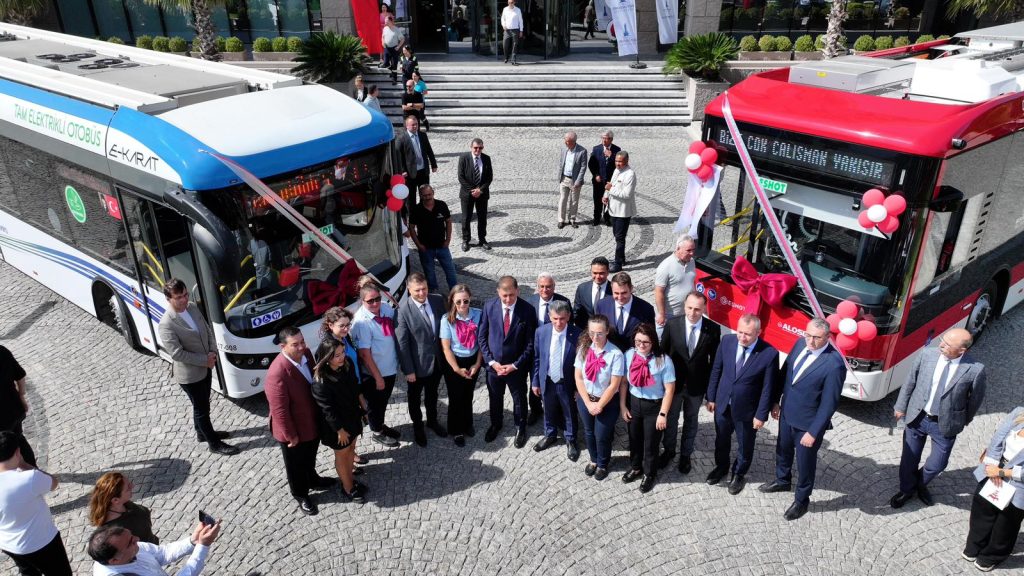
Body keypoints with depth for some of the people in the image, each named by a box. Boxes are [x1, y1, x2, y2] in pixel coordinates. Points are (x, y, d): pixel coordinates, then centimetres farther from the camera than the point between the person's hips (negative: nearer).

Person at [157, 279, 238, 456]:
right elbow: (177, 353, -25)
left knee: (202, 404, 25)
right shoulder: (166, 324, -26)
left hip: (205, 367, 7)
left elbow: (208, 330, 6)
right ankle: (214, 443, 24)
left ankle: (202, 432, 46)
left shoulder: (193, 308, -3)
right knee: (202, 408, 8)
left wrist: (213, 352, -9)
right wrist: (205, 360, -19)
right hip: (189, 374, -7)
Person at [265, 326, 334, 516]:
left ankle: (312, 478, 58)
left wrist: (321, 414, 11)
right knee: (296, 464, 21)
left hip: (313, 421, 6)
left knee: (310, 457, 32)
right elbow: (279, 410, -28)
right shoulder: (277, 373, -36)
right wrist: (291, 436, -18)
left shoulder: (306, 354, -12)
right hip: (294, 429, -6)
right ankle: (301, 495, 44)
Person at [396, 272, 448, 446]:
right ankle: (417, 426, 45)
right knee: (415, 398, 21)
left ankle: (432, 421, 51)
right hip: (418, 364, -4)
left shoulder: (438, 300, -10)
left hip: (438, 360, 4)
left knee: (432, 394, 27)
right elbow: (402, 343, -19)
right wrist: (408, 370, -15)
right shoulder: (403, 311, -24)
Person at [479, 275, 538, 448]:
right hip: (494, 364, 2)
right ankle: (495, 425, 49)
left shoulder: (528, 310, -18)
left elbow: (530, 343, -11)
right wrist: (491, 361, -11)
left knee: (519, 399, 19)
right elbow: (482, 337, -4)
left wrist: (515, 365, -14)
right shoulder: (489, 306, -13)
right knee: (495, 398, 22)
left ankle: (520, 428, 43)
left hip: (517, 366, -2)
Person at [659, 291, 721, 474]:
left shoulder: (713, 329, -15)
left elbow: (714, 360, -6)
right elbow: (663, 353, -5)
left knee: (691, 421, 20)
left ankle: (686, 455, 41)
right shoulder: (672, 325, -15)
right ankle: (668, 451, 43)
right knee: (670, 419, 20)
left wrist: (711, 387, -3)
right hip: (673, 383, 0)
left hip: (697, 386, 0)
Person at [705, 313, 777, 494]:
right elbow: (716, 370, -1)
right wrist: (711, 397, 3)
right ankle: (721, 466, 52)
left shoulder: (769, 354, -24)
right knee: (721, 439, 25)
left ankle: (738, 474, 46)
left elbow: (768, 388, -15)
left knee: (744, 445, 20)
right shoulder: (727, 341, -14)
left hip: (747, 410, -3)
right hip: (722, 404, 3)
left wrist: (761, 415, -11)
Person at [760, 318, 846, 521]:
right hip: (787, 413, 6)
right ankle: (782, 480, 56)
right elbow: (785, 371, 5)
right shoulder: (801, 343, -9)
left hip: (808, 423, -6)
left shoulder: (834, 365, -29)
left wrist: (813, 432, -18)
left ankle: (801, 500, 41)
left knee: (805, 462, 17)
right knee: (783, 449, 28)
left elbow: (829, 404, -23)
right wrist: (775, 400, 10)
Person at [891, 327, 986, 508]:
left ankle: (920, 484, 46)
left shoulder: (975, 369, -21)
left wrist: (965, 420, 9)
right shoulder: (927, 354, -15)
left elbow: (976, 397, -3)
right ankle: (907, 489, 42)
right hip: (917, 417, 2)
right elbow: (911, 381, -1)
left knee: (937, 464, 13)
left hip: (946, 424, -1)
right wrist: (901, 407, 6)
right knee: (909, 458, 16)